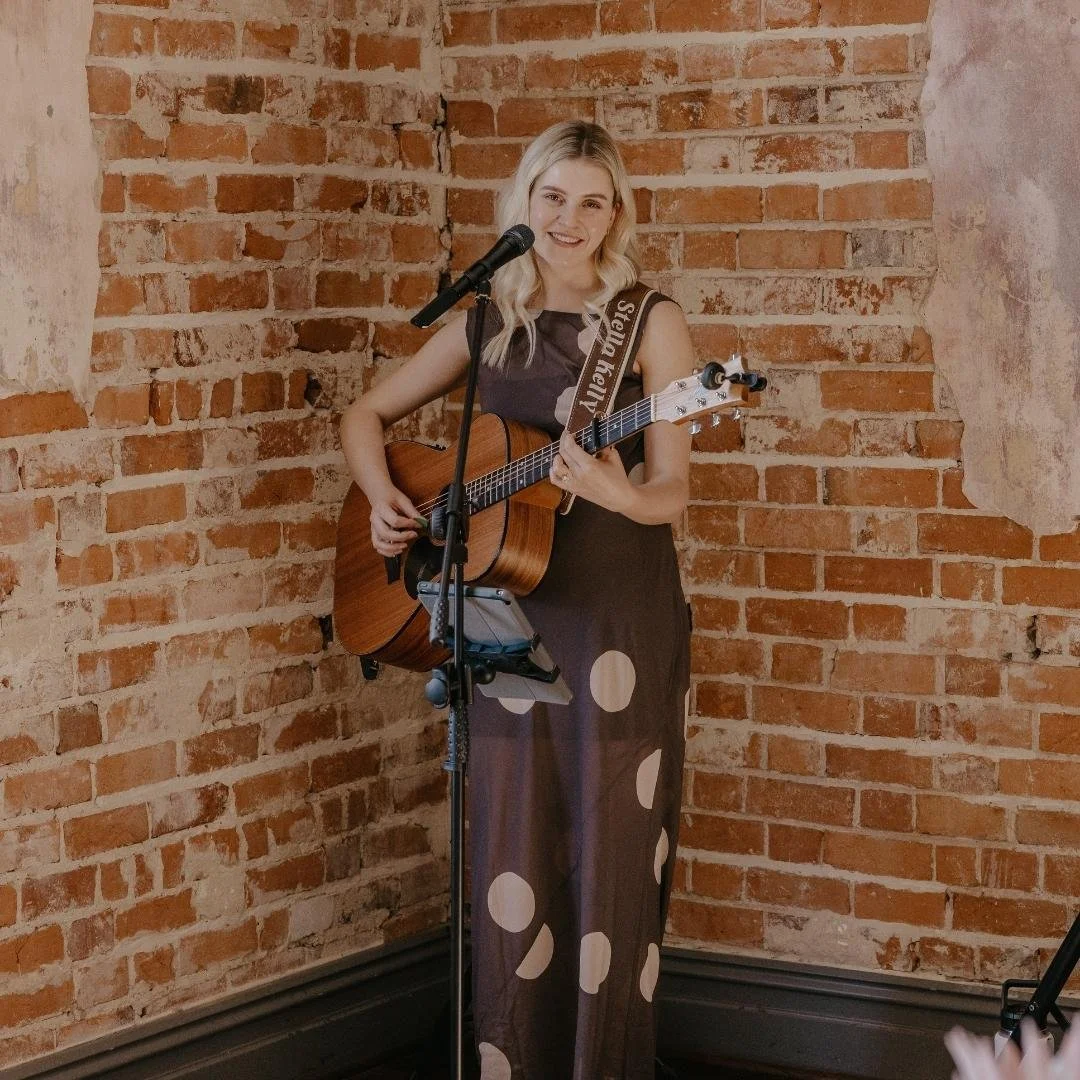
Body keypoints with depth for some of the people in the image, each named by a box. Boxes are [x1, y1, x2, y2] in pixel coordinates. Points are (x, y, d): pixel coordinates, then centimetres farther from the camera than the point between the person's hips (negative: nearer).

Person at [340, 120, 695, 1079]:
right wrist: (383, 501, 1)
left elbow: (672, 489, -8)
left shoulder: (649, 322, -3)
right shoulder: (488, 323, 9)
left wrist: (616, 491, -29)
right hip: (507, 613, 4)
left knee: (609, 856, 1)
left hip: (620, 615, -4)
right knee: (512, 856, 8)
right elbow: (368, 414, 19)